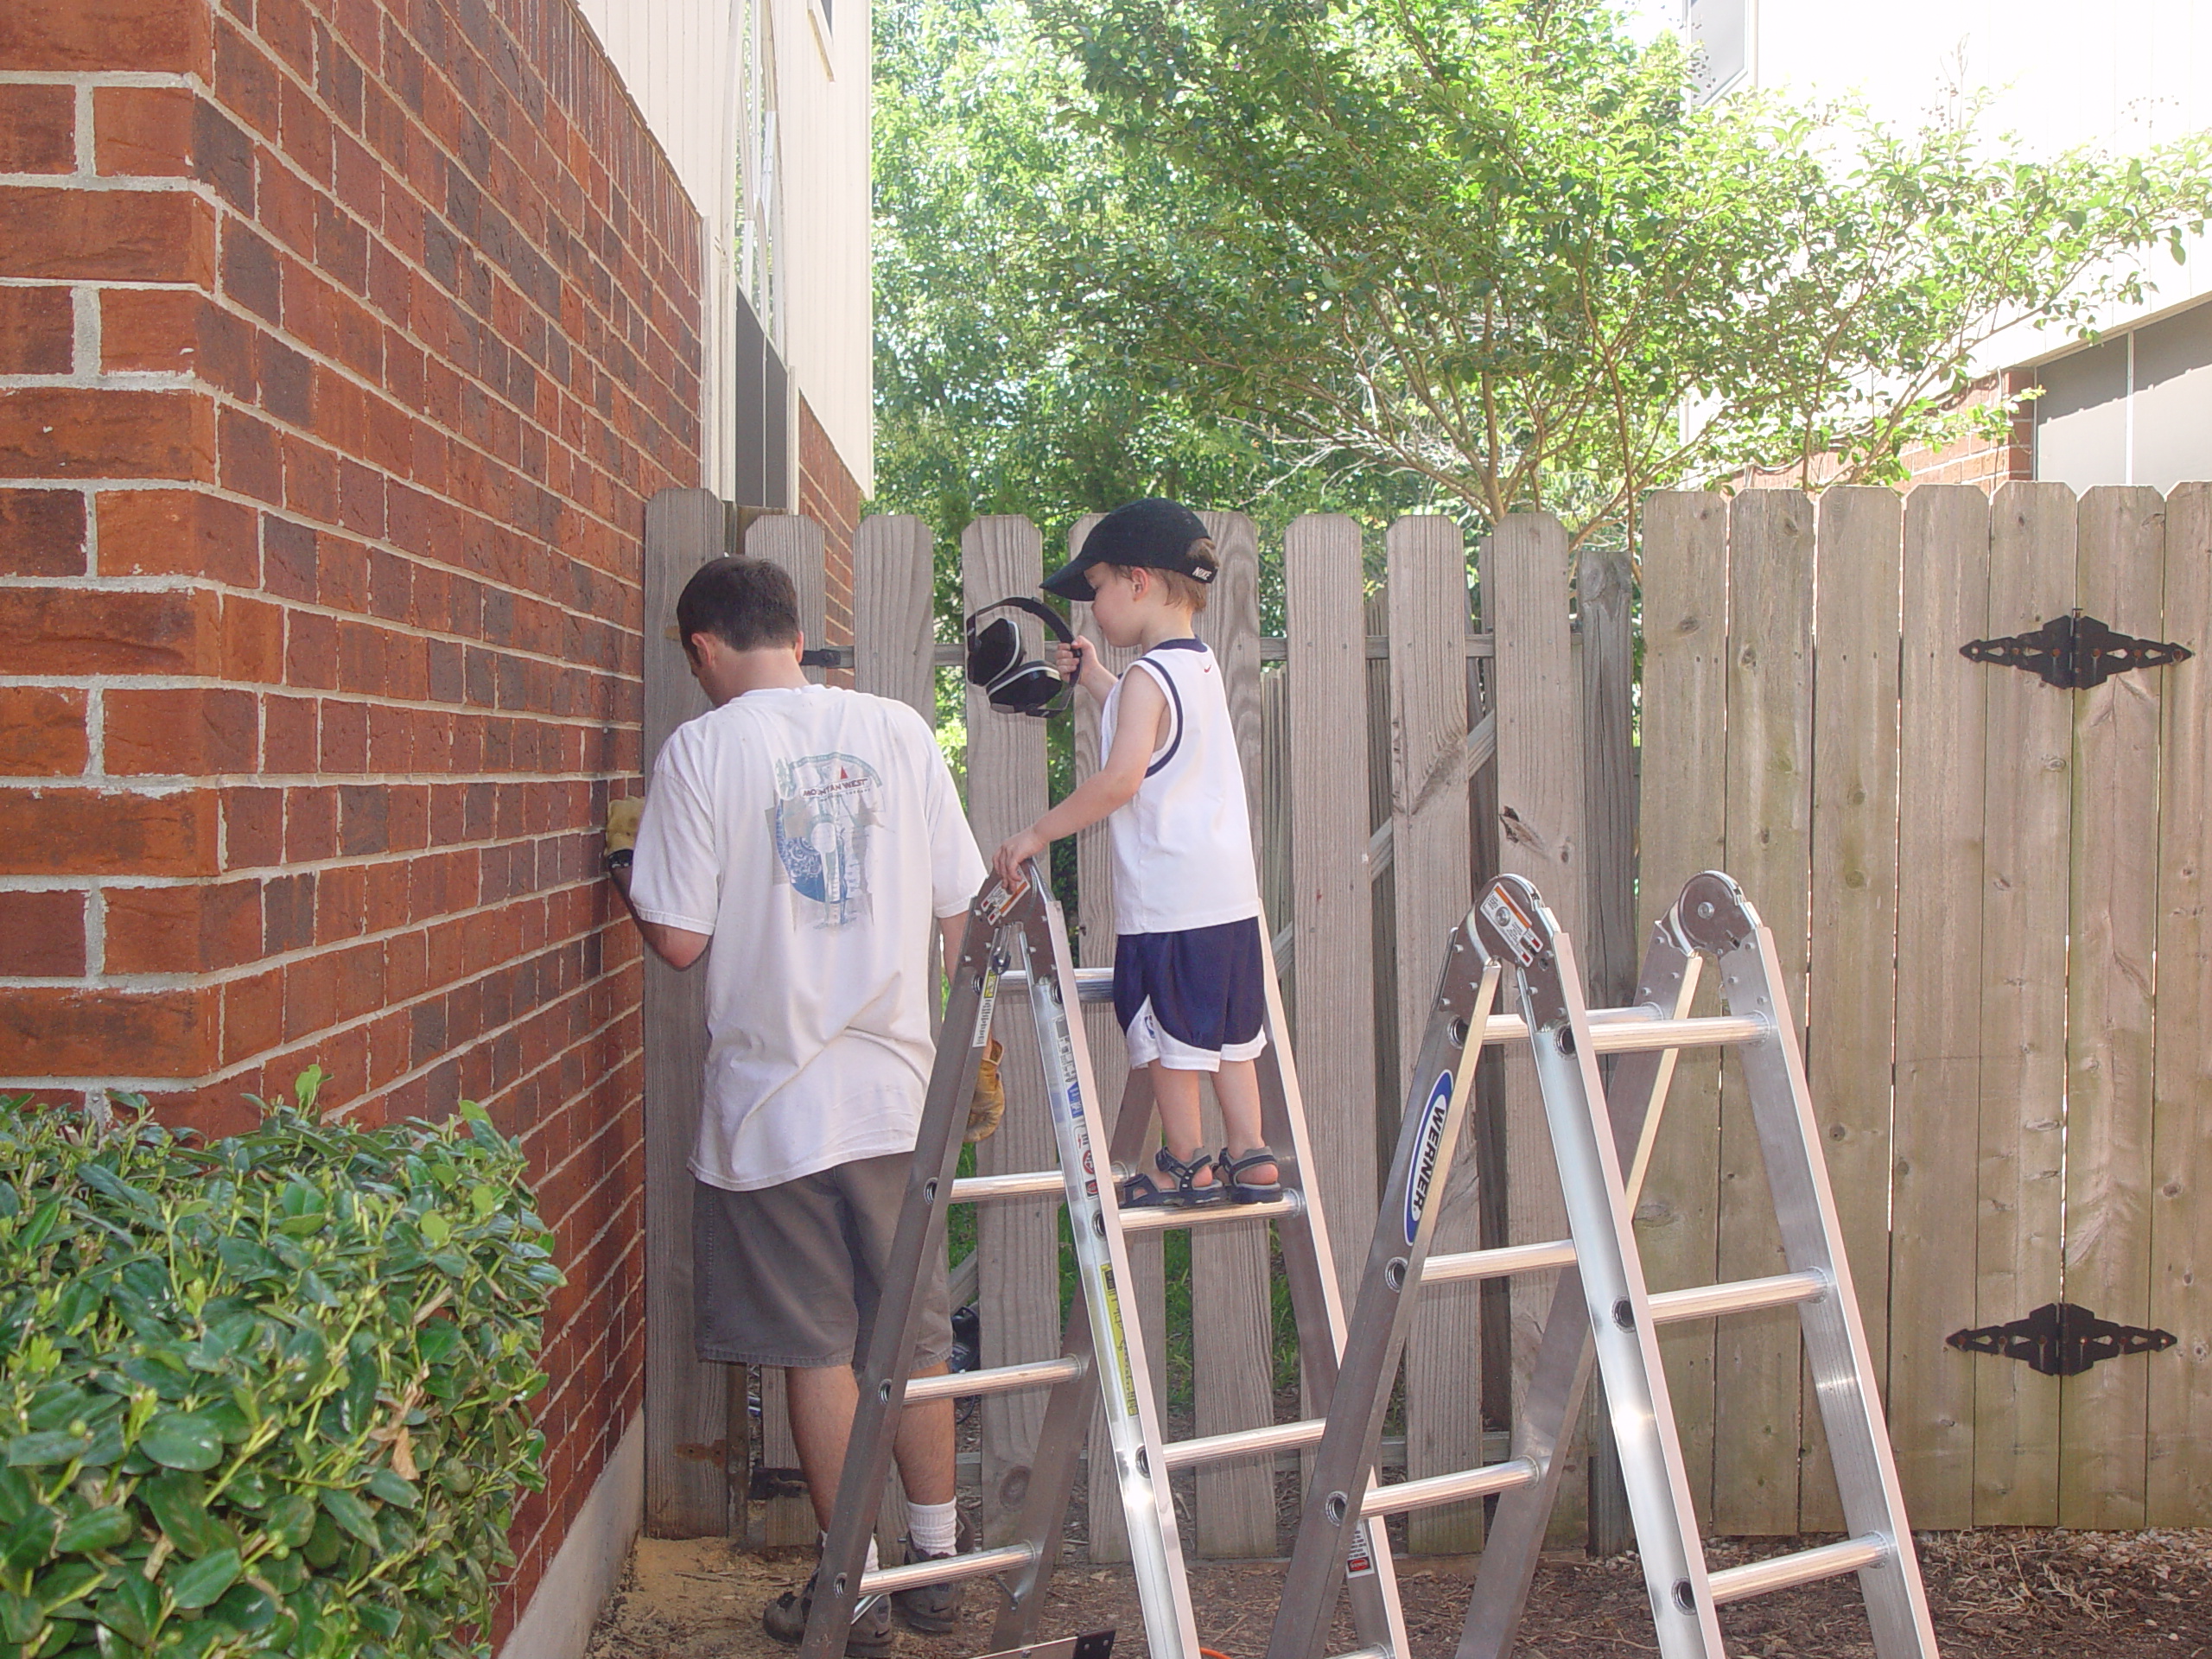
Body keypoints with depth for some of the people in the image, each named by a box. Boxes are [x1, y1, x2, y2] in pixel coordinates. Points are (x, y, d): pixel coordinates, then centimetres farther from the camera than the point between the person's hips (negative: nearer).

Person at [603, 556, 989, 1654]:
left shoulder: (699, 750, -8)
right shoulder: (897, 729, 2)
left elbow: (680, 940, -9)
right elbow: (957, 914, 3)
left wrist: (626, 869, 10)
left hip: (773, 1099, -3)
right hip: (896, 1087, 4)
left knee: (817, 1349, 8)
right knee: (915, 1335, 15)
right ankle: (939, 1563, 26)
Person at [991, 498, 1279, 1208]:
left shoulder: (1146, 677, -14)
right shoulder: (1201, 668, 12)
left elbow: (1120, 778, -24)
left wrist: (1040, 832, -18)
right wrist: (1097, 683, 33)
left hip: (1165, 896, -8)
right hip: (1229, 888, 9)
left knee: (1164, 1028, 3)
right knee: (1224, 1023, 15)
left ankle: (1186, 1167, 11)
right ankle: (1250, 1157, 19)